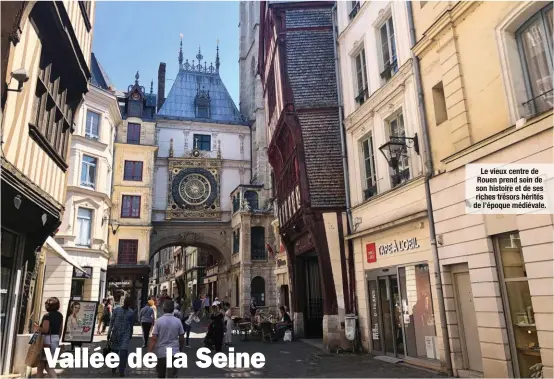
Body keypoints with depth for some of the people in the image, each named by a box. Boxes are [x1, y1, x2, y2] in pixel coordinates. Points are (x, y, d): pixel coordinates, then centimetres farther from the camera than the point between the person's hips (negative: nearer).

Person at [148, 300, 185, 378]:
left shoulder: (159, 321, -7)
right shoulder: (178, 321, -2)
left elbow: (154, 338, -11)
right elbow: (182, 338, 4)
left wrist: (149, 352, -7)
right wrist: (180, 350, 20)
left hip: (161, 352, 0)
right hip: (174, 352, 0)